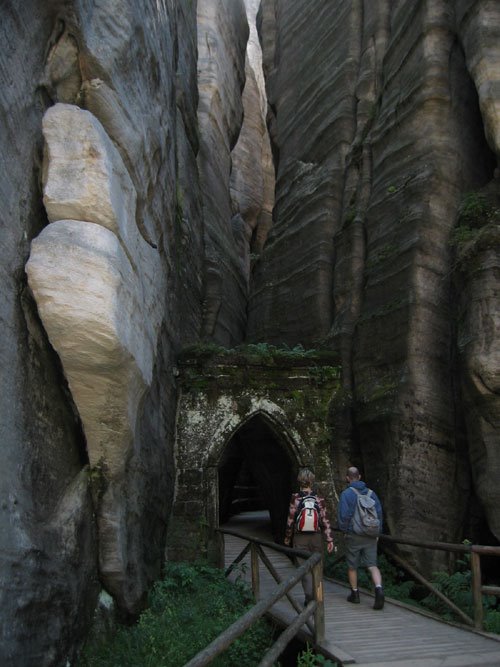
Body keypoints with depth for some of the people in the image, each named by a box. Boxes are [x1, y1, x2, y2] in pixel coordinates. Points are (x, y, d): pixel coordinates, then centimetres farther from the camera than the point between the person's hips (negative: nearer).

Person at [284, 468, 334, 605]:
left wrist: (287, 538, 7)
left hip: (300, 537, -2)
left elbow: (290, 520, -5)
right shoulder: (319, 499, -3)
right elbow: (325, 520, -3)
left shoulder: (295, 499, -8)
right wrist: (330, 539, 2)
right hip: (316, 536, 2)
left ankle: (309, 595, -8)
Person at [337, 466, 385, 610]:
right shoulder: (371, 493, 5)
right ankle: (379, 589, -19)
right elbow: (379, 512, 5)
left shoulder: (346, 494, -8)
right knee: (372, 565, 3)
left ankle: (355, 594, 23)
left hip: (353, 535, -3)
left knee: (352, 566, 13)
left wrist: (344, 530, 3)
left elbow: (343, 514, -13)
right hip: (370, 535, 3)